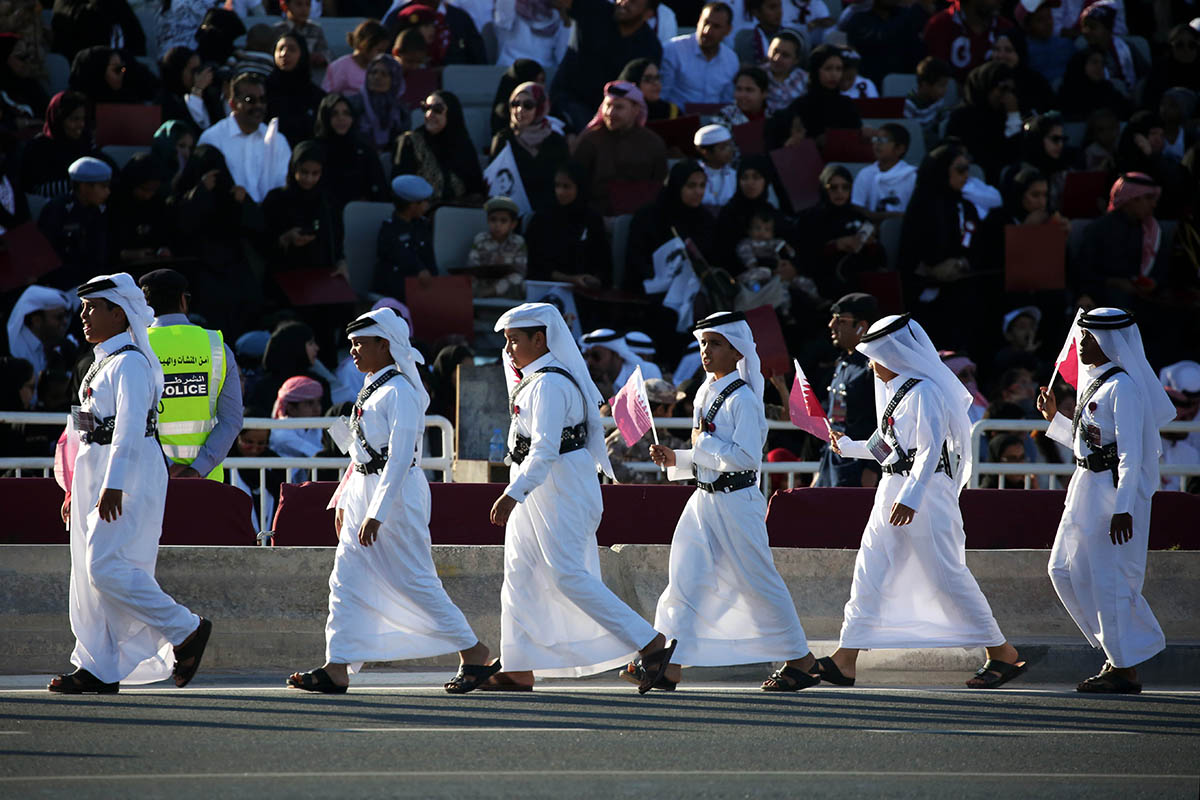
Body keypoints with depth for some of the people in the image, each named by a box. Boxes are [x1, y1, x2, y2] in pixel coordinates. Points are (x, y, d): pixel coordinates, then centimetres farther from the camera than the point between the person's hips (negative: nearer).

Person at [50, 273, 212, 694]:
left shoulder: (131, 363, -12)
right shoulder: (104, 361, 18)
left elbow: (130, 426, -21)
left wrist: (113, 485, -28)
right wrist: (76, 490, 23)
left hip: (131, 470, -10)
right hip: (97, 471, 10)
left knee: (106, 566, -16)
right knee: (89, 571, 6)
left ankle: (186, 630, -7)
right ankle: (98, 668, 8)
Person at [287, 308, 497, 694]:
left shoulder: (399, 392, -15)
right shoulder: (370, 389, 14)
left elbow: (400, 457, -21)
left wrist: (377, 514, -25)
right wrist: (344, 501, 20)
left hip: (396, 491, -9)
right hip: (363, 489, 9)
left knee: (415, 582, -4)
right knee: (347, 580, 3)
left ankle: (474, 654, 8)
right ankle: (337, 669, 1)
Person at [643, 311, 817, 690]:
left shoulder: (742, 399, -13)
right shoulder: (704, 394, 12)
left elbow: (746, 457, -21)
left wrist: (704, 442, -16)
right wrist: (675, 459, 7)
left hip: (736, 501, -8)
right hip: (704, 499, 8)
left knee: (758, 582, 1)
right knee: (685, 580, -1)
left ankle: (799, 659, 14)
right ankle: (670, 665, -4)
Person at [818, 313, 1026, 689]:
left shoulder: (924, 392, -14)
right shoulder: (898, 390, 16)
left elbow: (930, 450, -21)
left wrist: (910, 498, -29)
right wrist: (849, 447, 37)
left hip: (925, 490, -10)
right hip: (895, 491, 10)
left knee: (946, 575, -7)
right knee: (870, 574, 5)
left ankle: (1003, 654, 2)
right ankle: (844, 660, 4)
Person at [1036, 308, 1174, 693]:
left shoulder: (1122, 387, -15)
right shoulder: (1094, 382, 13)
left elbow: (1130, 452, -20)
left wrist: (1122, 509, -24)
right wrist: (1053, 419, 19)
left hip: (1116, 489, -10)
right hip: (1089, 487, 10)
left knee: (1107, 578, -6)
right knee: (1065, 569, 11)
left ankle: (1125, 670, 3)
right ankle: (1118, 653, 19)